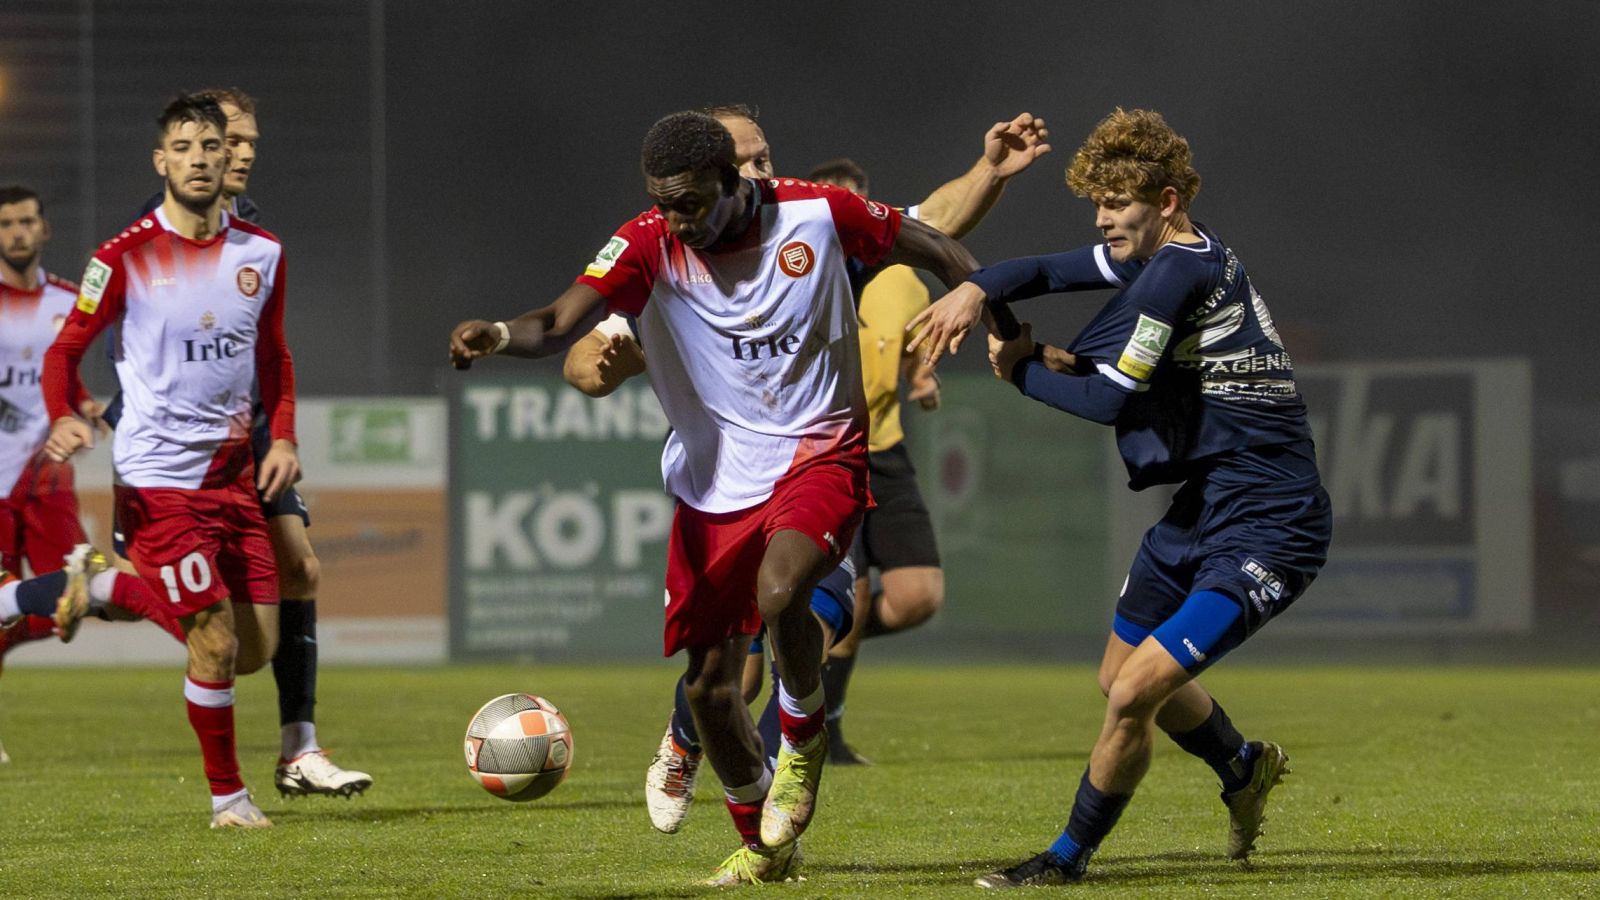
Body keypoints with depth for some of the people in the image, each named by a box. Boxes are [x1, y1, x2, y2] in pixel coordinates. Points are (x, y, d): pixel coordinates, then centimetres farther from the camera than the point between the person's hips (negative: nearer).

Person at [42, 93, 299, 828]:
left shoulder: (260, 254, 7)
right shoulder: (126, 258, -7)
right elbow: (66, 350, -2)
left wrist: (283, 437, 5)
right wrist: (63, 419, -22)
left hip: (234, 471, 5)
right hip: (157, 476, -5)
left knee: (257, 647, 4)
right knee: (216, 642, -11)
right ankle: (227, 795, 5)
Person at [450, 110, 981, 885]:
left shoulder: (815, 213, -12)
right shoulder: (648, 245, -13)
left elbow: (935, 253, 4)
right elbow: (563, 323, -28)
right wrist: (499, 335, -48)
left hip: (819, 452, -3)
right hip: (714, 482, 3)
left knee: (779, 591, -32)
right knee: (709, 684, 3)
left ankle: (804, 739, -2)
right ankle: (763, 843, 28)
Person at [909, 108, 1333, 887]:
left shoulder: (1181, 269, -22)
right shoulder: (1175, 255, 7)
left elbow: (1110, 398, -21)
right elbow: (1052, 272, 16)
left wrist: (1022, 369, -4)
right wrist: (977, 290, -5)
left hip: (1269, 531, -11)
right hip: (1204, 507, 11)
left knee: (1134, 694, -14)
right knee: (1123, 673, 24)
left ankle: (1069, 857, 4)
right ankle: (1244, 769, 49)